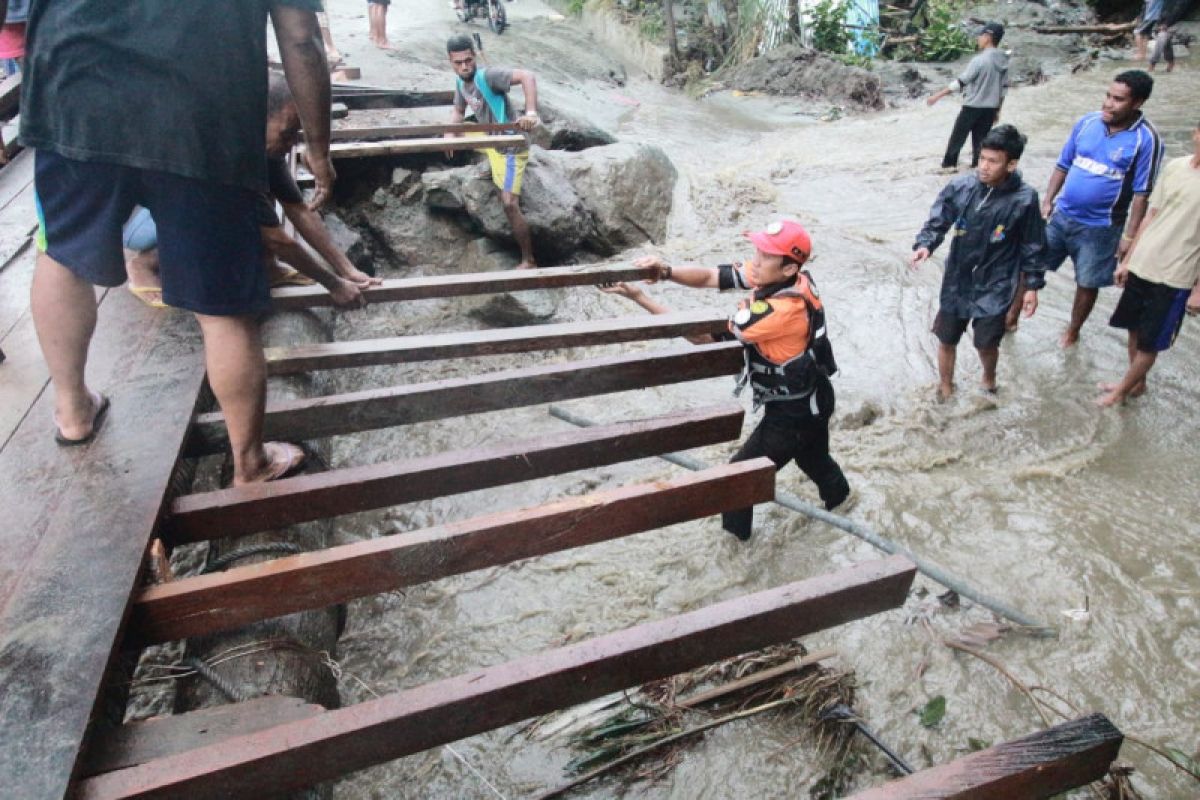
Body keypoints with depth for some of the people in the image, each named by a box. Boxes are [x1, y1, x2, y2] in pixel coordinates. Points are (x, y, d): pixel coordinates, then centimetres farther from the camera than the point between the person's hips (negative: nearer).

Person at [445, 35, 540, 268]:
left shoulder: (487, 76, -25)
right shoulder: (460, 82, 0)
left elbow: (527, 76, -35)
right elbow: (459, 111, 15)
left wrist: (531, 113, -47)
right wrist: (450, 134, -6)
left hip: (510, 146, -9)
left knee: (509, 204, -13)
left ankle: (528, 260, -4)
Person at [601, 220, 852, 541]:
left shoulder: (780, 310, -38)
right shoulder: (779, 278, -13)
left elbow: (702, 335, -32)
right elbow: (709, 277, -11)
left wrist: (640, 297, -32)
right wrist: (667, 271, -31)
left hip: (792, 413, -9)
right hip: (812, 399, 9)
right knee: (813, 456, 35)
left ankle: (734, 534, 31)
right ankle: (838, 496, 62)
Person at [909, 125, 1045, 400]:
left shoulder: (1024, 199, -14)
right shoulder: (960, 187, -12)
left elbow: (1031, 246, -4)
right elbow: (937, 222, -5)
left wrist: (1032, 286, -1)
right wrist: (924, 245, -25)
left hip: (995, 286, -2)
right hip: (957, 281, 2)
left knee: (986, 343, 6)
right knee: (946, 339, 12)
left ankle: (989, 379, 41)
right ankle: (945, 389, 38)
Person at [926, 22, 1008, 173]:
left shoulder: (980, 59, -16)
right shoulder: (1003, 61, 6)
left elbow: (961, 82, -18)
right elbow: (1004, 88, 11)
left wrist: (938, 95, -14)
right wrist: (997, 110, 20)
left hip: (973, 106, -6)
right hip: (990, 108, 6)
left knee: (958, 136, 7)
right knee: (981, 138, 10)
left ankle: (949, 164, 12)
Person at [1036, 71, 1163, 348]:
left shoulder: (1146, 139, -14)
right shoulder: (1087, 122, -3)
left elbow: (1142, 193, -12)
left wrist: (1130, 235, -13)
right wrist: (1047, 201, 2)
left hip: (1100, 228, -3)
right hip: (1061, 215, 3)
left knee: (1087, 283, 11)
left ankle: (1073, 331, 33)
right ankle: (1012, 314, 26)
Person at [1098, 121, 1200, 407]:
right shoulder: (1175, 167, 1)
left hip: (1174, 278, -5)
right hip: (1141, 266, 5)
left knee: (1150, 342, 7)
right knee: (1135, 330, 18)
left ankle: (1122, 390, 24)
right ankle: (1137, 383, 37)